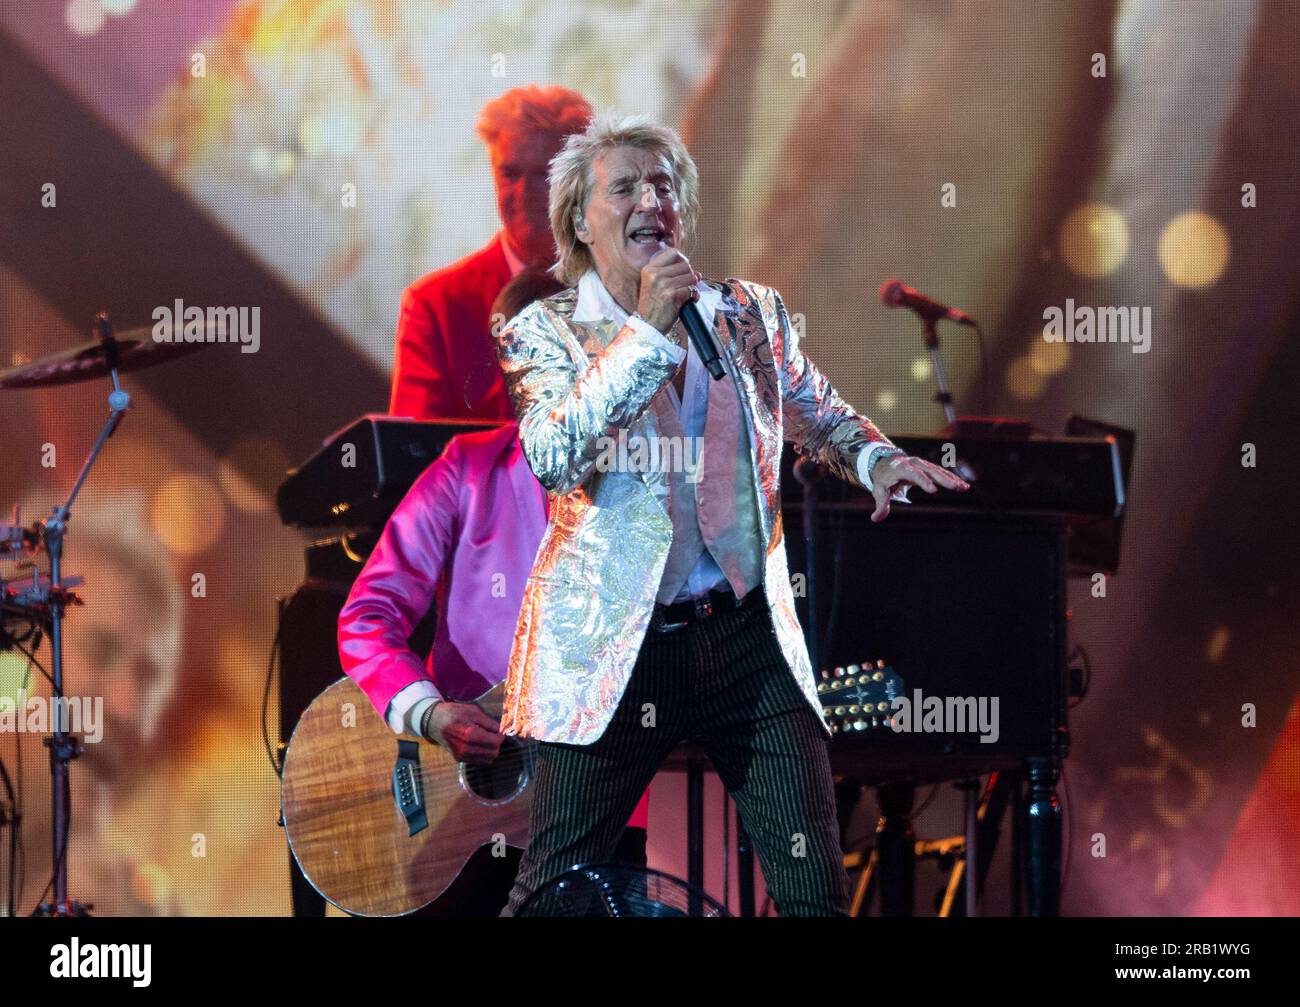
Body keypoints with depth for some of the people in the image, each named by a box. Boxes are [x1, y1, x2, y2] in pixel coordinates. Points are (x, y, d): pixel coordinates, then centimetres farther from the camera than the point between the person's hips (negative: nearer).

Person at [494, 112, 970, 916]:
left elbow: (821, 417, 27)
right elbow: (553, 456, -16)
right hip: (613, 647, -3)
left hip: (749, 640, 3)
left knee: (816, 884, -2)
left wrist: (877, 460, 5)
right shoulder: (545, 332, 1)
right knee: (557, 887, -1)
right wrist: (647, 331, -18)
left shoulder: (752, 315, 11)